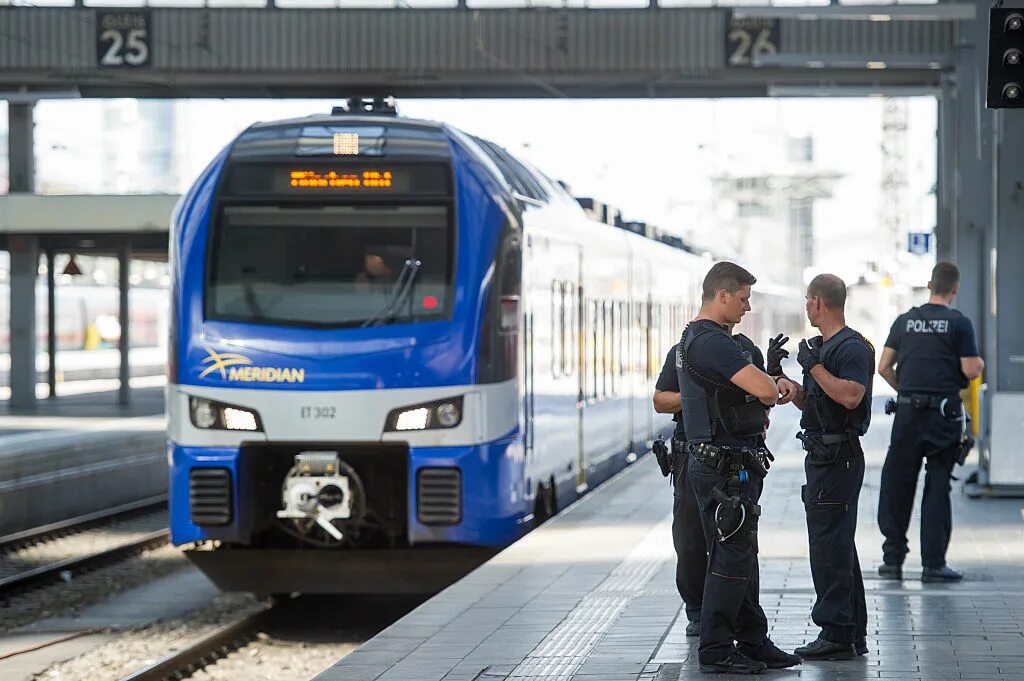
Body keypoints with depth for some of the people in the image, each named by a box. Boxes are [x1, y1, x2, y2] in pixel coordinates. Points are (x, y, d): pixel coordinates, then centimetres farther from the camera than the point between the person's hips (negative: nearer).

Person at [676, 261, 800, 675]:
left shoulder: (693, 338, 16)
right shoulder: (710, 341, -19)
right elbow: (765, 389, -27)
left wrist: (757, 408, 7)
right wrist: (770, 394, -2)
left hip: (725, 464, 11)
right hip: (724, 466, -11)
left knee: (741, 554, 14)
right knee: (731, 556, -6)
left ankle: (752, 642, 20)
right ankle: (715, 651, -1)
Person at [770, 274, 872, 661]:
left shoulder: (852, 347, -13)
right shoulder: (823, 347, 19)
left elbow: (851, 396, -27)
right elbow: (809, 403, 23)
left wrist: (814, 366, -19)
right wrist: (782, 378, 7)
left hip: (838, 459, -11)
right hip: (823, 456, 11)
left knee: (830, 546, -9)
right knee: (837, 546, 13)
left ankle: (836, 635, -7)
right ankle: (853, 634, 19)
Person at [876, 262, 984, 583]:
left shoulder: (905, 320, 7)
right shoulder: (959, 323, -4)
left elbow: (884, 367, 6)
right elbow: (971, 370, -8)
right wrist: (980, 364, 15)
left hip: (907, 411, 3)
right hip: (943, 411, -3)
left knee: (897, 483, 9)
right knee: (937, 486, 2)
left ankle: (893, 559, 12)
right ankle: (933, 563, 1)